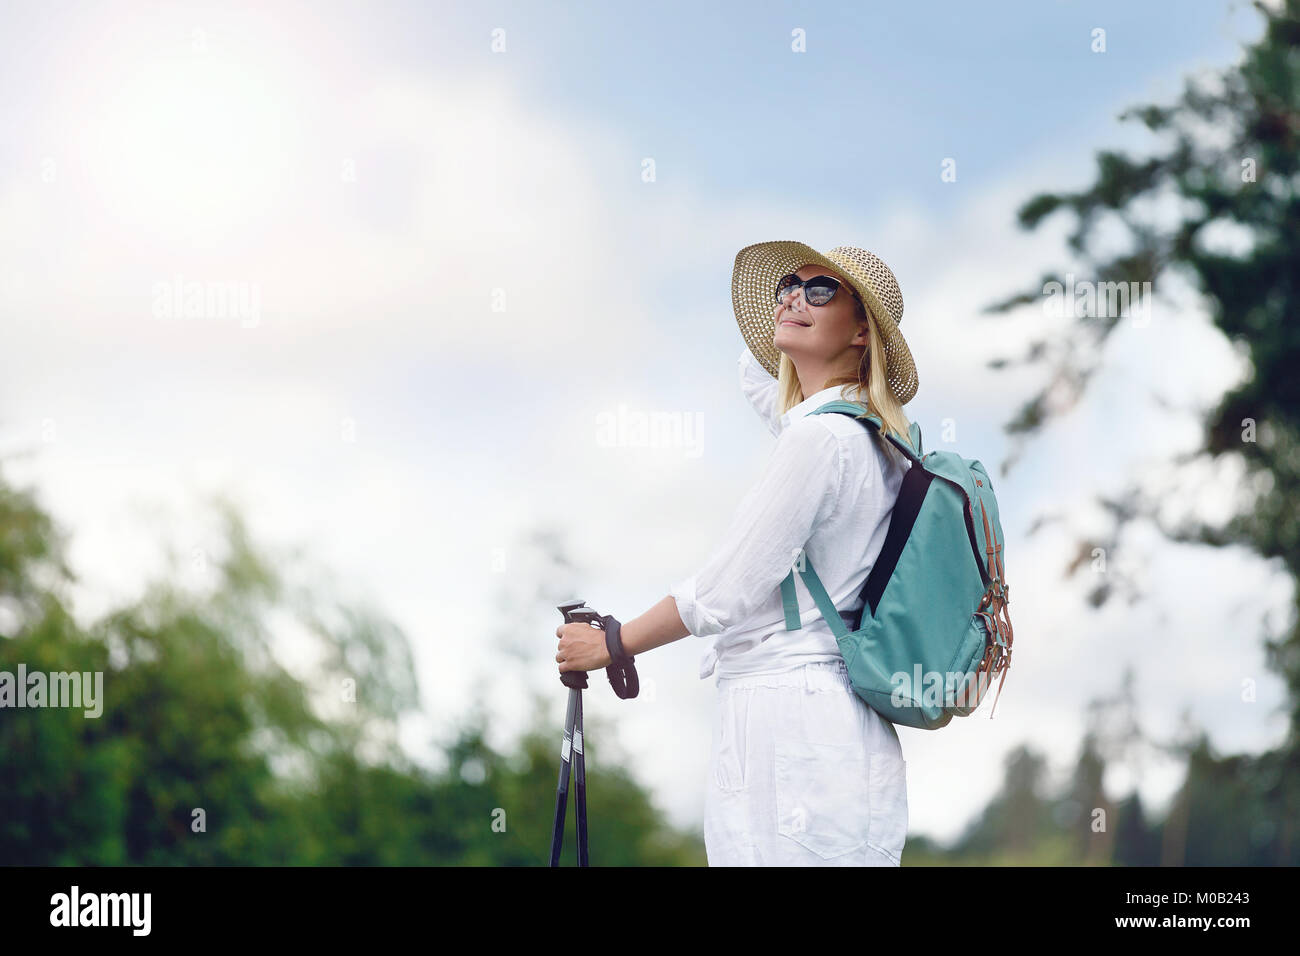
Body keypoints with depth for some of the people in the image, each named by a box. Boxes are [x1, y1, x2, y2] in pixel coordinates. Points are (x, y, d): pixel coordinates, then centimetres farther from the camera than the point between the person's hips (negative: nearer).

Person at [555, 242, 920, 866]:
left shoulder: (821, 437, -13)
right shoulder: (863, 433, 15)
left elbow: (723, 595, -11)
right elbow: (758, 371, 39)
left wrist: (610, 646, 1)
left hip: (791, 733, -10)